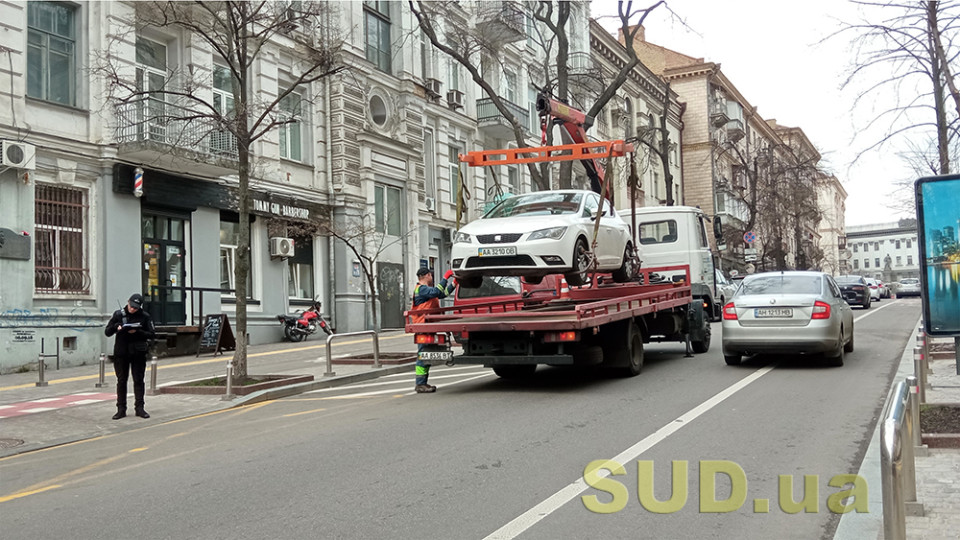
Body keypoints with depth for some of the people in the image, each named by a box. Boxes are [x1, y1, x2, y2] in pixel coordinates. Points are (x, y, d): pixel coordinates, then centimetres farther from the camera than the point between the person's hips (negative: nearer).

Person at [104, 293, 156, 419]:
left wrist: (137, 332, -20)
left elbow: (152, 334, -6)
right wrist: (116, 327, -16)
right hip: (121, 353, 1)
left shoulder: (145, 316, -3)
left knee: (139, 380, 2)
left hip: (138, 353, -1)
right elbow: (107, 332, 4)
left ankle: (139, 408, 9)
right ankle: (121, 409, 9)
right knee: (121, 381, 5)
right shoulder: (118, 314, 1)